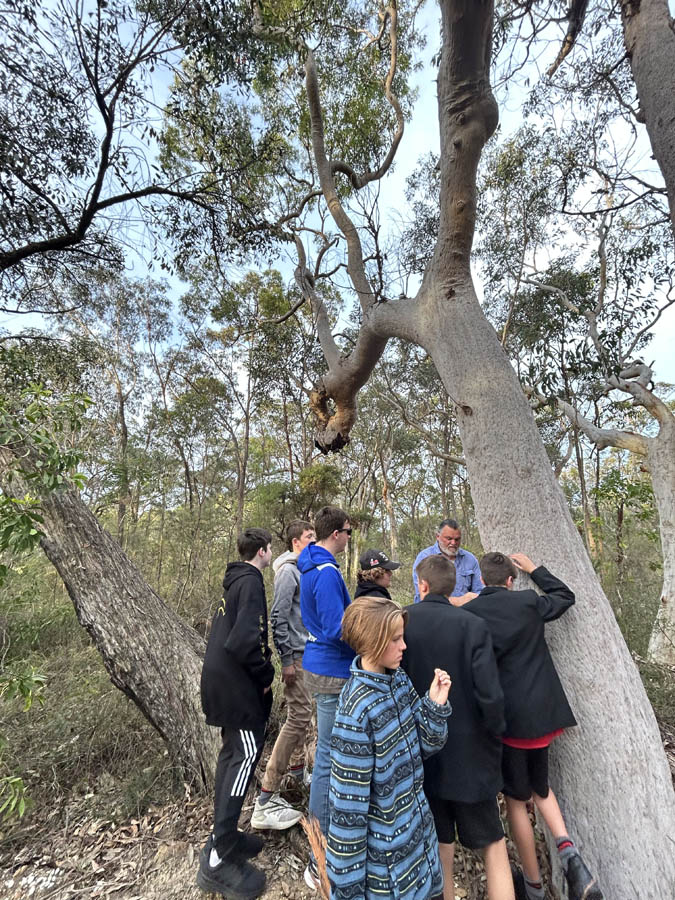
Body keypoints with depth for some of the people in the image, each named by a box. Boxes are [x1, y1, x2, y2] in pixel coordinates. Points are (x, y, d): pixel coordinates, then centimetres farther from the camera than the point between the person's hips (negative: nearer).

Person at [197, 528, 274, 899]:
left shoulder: (234, 580, 10)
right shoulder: (251, 583, -20)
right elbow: (244, 641, -29)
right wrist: (266, 674, -13)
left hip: (221, 678, 10)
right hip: (236, 683, -10)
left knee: (232, 751, 18)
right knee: (246, 755, -2)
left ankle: (223, 835, 29)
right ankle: (219, 859, 3)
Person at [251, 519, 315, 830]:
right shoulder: (288, 570, -18)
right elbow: (278, 616, -21)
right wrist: (287, 660, -20)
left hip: (308, 653, 9)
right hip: (296, 655, -9)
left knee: (302, 713, 21)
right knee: (298, 717, -8)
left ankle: (297, 767, 41)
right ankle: (266, 800, 0)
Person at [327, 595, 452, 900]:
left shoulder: (399, 680, -8)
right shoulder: (357, 710, -30)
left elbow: (426, 745, 0)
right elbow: (348, 800, -22)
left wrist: (435, 704, -17)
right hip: (383, 850, -6)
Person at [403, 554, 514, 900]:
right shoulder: (473, 626, -18)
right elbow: (490, 695, -21)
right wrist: (494, 736, 0)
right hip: (468, 755, -2)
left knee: (439, 850, 19)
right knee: (493, 845, 19)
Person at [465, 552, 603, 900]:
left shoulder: (468, 613, -12)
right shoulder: (528, 602, -4)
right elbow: (566, 597, 14)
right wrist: (534, 568, 22)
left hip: (505, 718, -3)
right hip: (542, 712, 3)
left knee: (516, 799, 17)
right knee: (540, 786, 27)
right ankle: (567, 849, 7)